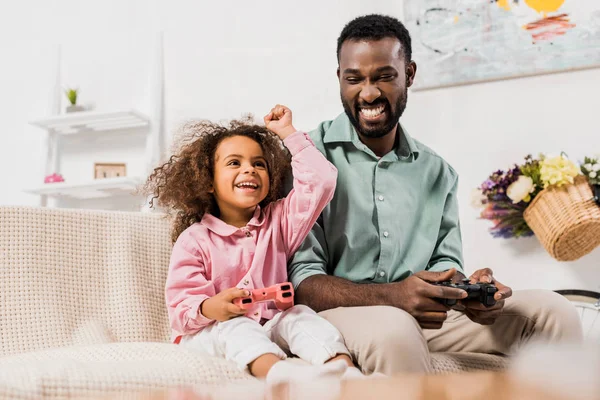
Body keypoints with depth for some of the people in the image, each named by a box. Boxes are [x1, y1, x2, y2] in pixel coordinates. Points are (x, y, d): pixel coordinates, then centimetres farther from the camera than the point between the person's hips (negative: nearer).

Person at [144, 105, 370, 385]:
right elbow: (180, 306, -8)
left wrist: (288, 132, 3)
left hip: (269, 326, 4)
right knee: (234, 327, -34)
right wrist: (209, 308, -31)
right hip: (210, 331, -3)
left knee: (299, 316, -24)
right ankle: (280, 373, -63)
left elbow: (320, 182, 0)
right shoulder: (193, 240, -2)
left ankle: (347, 372, -48)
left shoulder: (278, 220, 10)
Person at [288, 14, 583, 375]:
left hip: (418, 318, 5)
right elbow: (303, 281, -13)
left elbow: (445, 264, 9)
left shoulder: (438, 173, 12)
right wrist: (391, 297, -30)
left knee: (550, 310, -8)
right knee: (394, 328, -39)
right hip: (335, 315, -5)